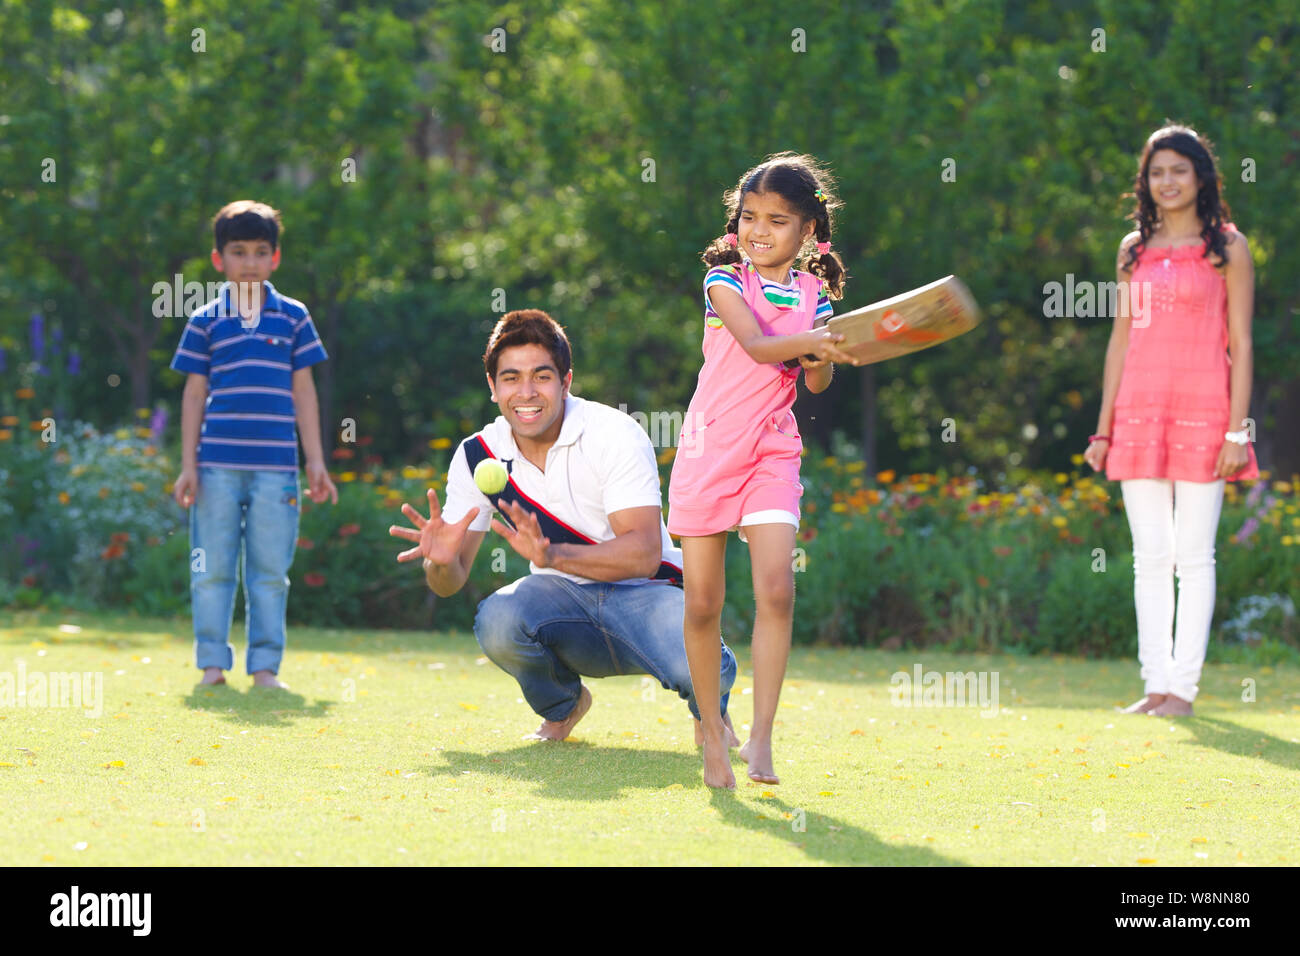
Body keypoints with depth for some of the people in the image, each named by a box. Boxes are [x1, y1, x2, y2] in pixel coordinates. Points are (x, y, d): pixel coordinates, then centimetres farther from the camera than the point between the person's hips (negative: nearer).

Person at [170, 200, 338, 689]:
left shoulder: (293, 317, 9)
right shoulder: (205, 322, 6)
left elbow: (303, 392, 10)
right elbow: (194, 394, 7)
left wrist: (316, 462, 7)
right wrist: (188, 465, 1)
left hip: (276, 466, 1)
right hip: (217, 465, 0)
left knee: (270, 570, 2)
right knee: (212, 568, 2)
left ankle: (265, 665, 8)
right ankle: (213, 663, 9)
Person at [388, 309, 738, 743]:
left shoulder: (614, 435, -16)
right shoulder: (476, 457, -4)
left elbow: (645, 554, -26)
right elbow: (449, 583, -1)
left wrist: (550, 554, -41)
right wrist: (442, 561, -27)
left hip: (642, 593, -3)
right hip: (564, 599, 3)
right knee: (496, 621, -32)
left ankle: (708, 708, 8)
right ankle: (562, 706, 3)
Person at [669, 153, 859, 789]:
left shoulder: (813, 297, 7)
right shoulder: (725, 281, -2)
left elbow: (816, 382, -1)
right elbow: (756, 344, -19)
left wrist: (823, 360, -22)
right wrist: (811, 339, -36)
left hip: (771, 452, 1)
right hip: (708, 449, -1)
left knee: (776, 590, -16)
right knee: (702, 604, 2)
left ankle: (761, 738, -16)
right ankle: (712, 734, 18)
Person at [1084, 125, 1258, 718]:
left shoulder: (1226, 247, 1)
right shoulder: (1135, 249, 12)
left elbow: (1241, 344, -2)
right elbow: (1120, 339, 14)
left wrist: (1237, 430, -9)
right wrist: (1104, 428, 9)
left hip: (1202, 411, -4)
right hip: (1139, 412, 4)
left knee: (1194, 556, -2)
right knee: (1150, 557, 4)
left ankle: (1184, 685, 0)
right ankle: (1156, 683, 7)